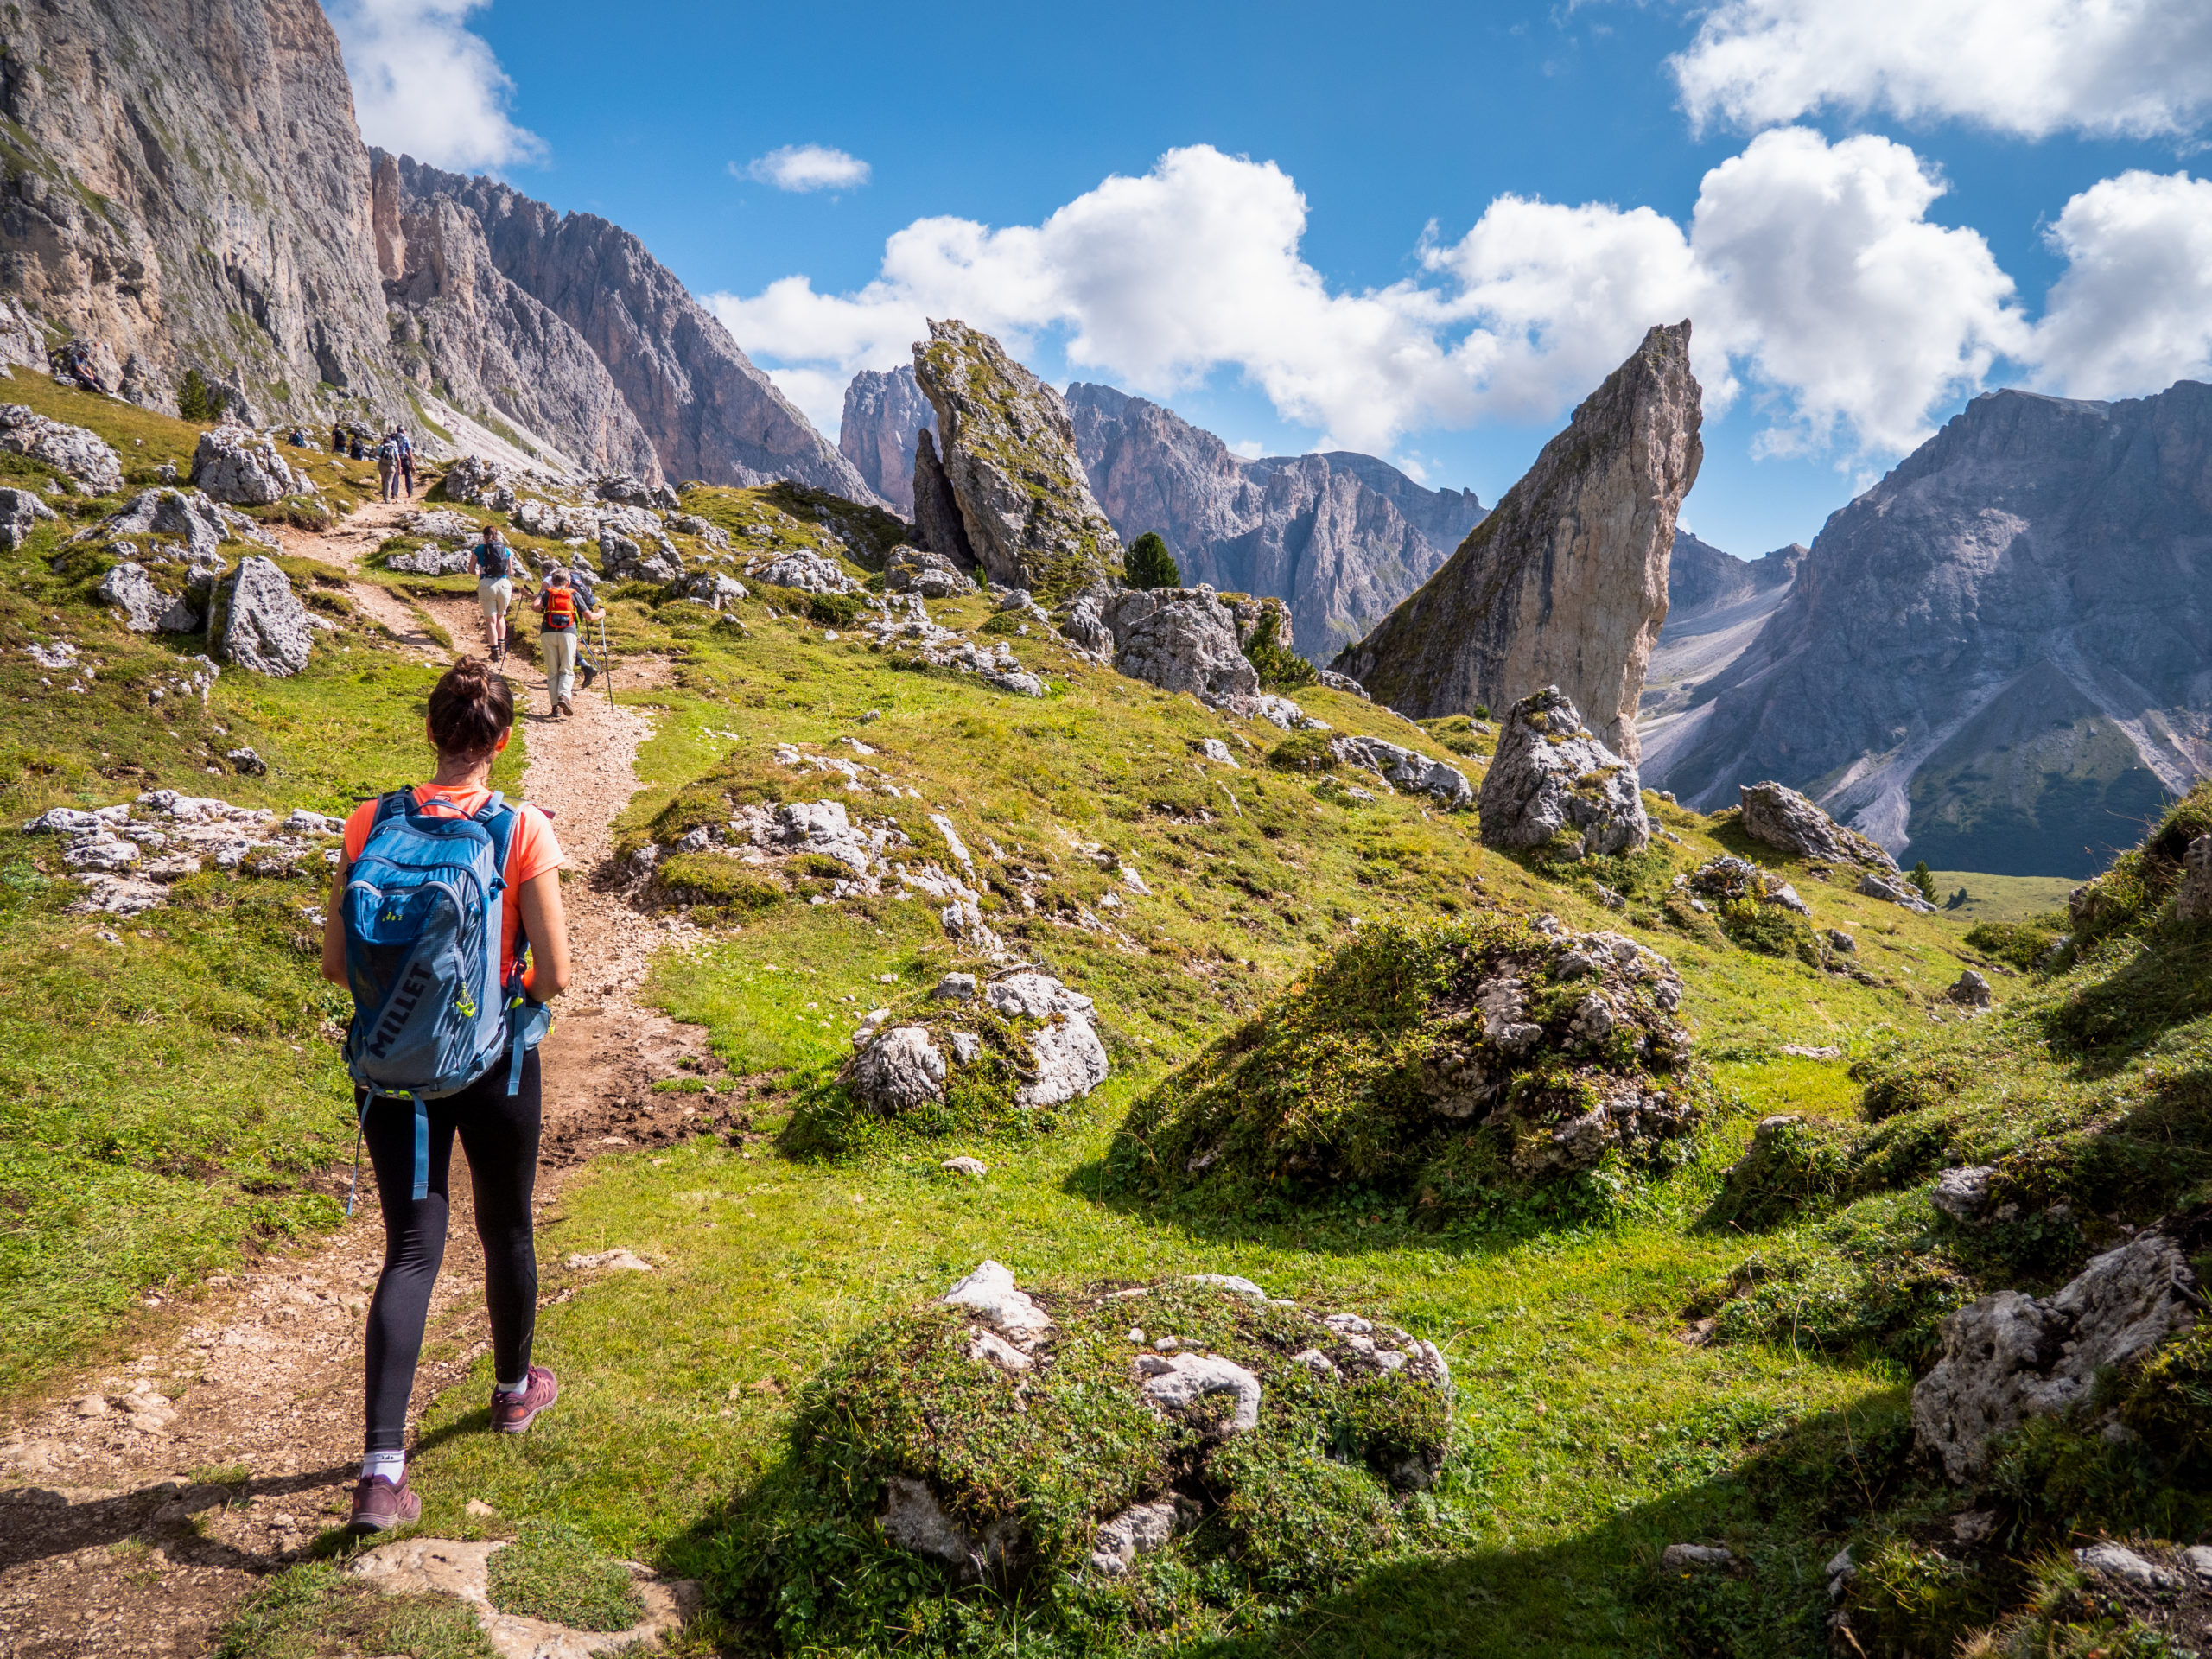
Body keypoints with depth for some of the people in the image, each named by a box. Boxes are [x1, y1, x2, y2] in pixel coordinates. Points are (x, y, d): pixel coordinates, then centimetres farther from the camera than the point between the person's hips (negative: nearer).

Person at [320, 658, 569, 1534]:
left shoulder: (371, 824, -7)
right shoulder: (523, 831, -16)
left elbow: (336, 963, -3)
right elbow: (555, 974, -16)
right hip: (494, 1064, -2)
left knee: (410, 1248, 7)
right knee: (506, 1231, 19)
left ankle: (381, 1471, 0)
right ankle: (514, 1389, 42)